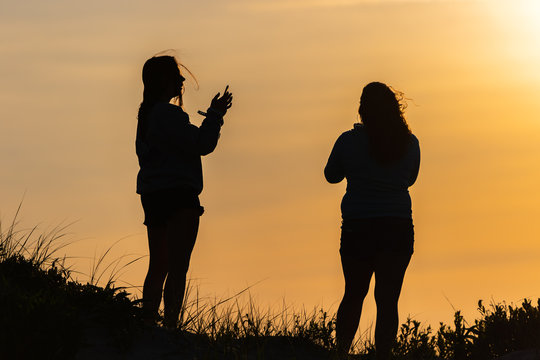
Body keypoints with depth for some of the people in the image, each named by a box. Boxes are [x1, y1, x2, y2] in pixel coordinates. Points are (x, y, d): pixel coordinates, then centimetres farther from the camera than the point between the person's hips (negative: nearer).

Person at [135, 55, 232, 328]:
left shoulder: (147, 114, 16)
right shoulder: (168, 114, -14)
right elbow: (201, 145, -17)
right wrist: (215, 115, -4)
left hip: (153, 195, 10)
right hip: (177, 195, -10)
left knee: (158, 267, 13)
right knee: (178, 267, -10)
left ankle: (147, 323, 11)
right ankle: (170, 325, -15)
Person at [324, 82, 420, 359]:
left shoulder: (350, 141, -7)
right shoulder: (410, 144, -2)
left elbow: (331, 175, 8)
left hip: (357, 228, 0)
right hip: (397, 229, 0)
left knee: (353, 295, 16)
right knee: (387, 300, 1)